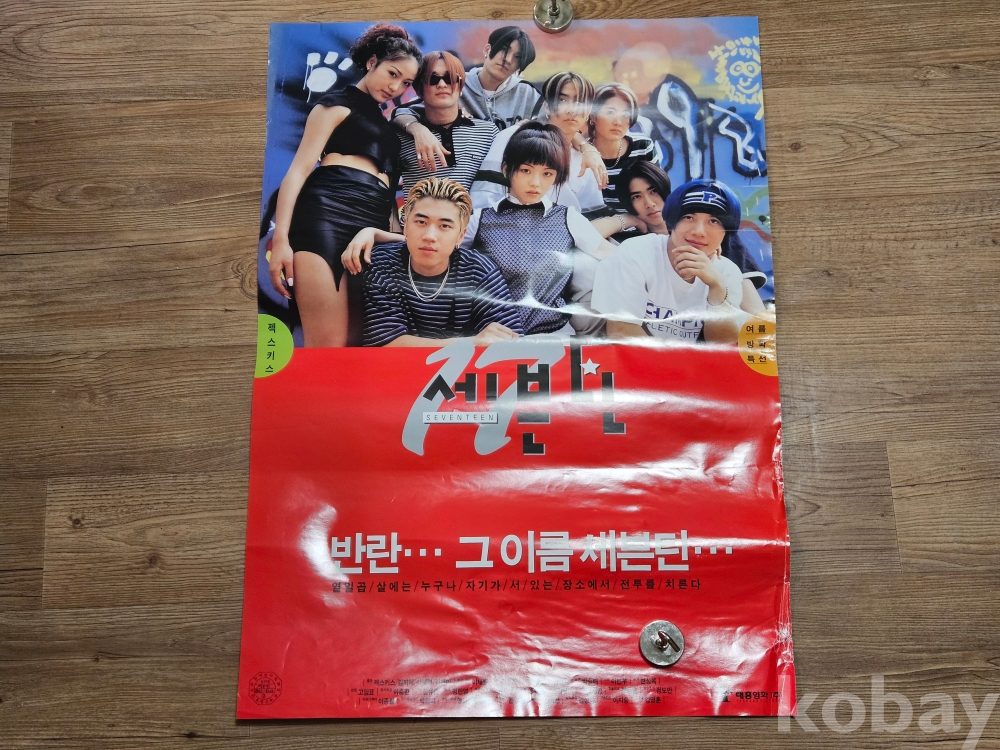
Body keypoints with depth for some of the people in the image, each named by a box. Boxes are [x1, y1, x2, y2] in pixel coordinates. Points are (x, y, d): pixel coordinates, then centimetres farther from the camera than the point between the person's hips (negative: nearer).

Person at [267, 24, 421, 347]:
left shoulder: (384, 123, 31)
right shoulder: (338, 103, 11)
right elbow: (299, 169, -1)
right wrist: (281, 239, -12)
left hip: (373, 227, 7)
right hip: (327, 215, -7)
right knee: (328, 345, -17)